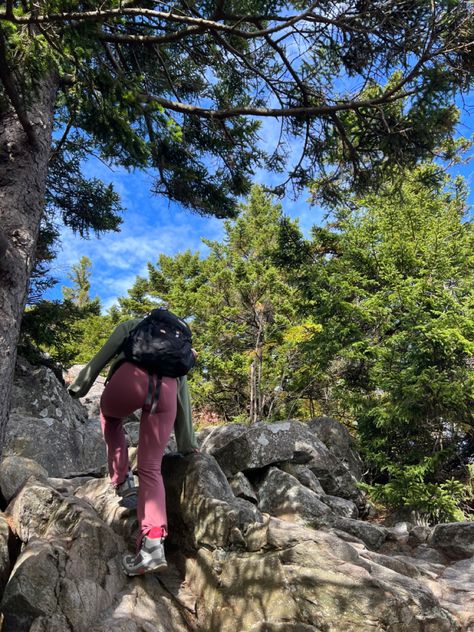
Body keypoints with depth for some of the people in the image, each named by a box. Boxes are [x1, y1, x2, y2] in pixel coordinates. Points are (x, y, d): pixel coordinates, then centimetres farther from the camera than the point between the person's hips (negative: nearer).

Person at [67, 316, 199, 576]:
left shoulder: (133, 325, 33)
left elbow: (103, 354, 16)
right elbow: (183, 403, 35)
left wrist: (80, 385, 17)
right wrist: (187, 443, 39)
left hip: (132, 376, -2)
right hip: (167, 389, 3)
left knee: (110, 417, 34)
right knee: (151, 469, 5)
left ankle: (121, 479, 24)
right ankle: (152, 545, -11)